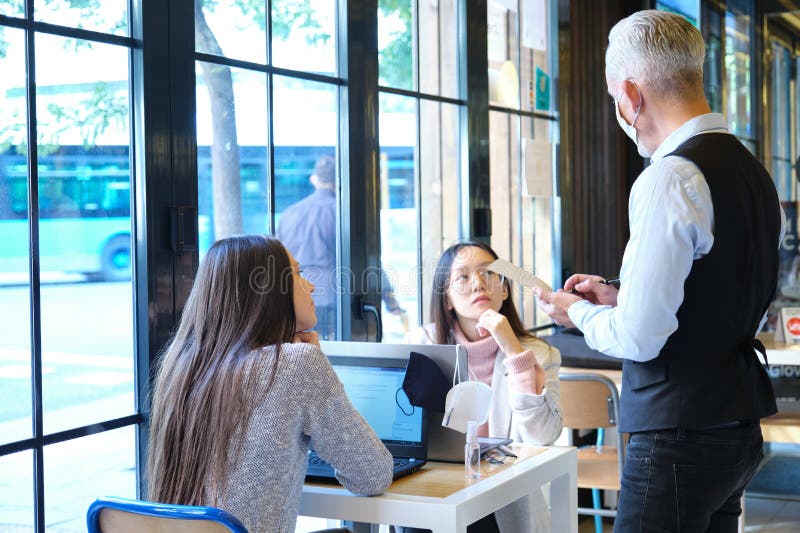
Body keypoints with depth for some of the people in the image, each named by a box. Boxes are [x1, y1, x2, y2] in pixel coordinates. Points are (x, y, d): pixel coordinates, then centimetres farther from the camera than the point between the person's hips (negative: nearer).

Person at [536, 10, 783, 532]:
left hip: (680, 435, -9)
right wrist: (619, 298, 16)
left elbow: (639, 336, -19)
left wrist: (579, 313, 1)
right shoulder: (753, 171, 10)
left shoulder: (670, 180, -18)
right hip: (740, 427, 9)